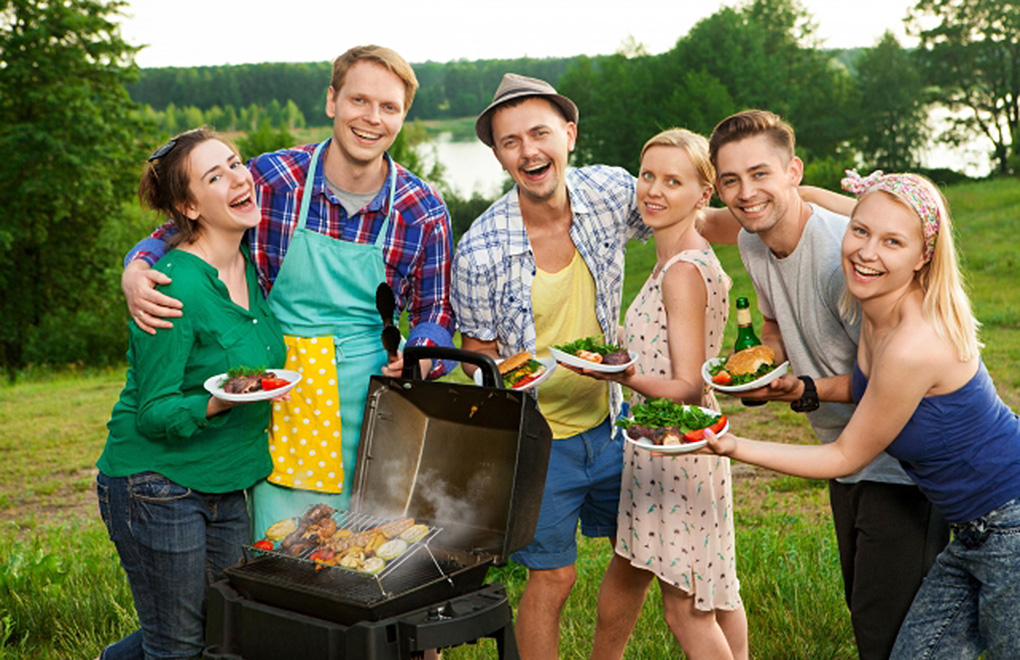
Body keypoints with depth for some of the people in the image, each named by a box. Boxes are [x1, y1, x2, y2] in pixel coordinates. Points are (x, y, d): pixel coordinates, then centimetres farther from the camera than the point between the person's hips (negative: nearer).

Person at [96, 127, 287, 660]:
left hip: (226, 488, 8)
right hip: (158, 487, -7)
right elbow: (153, 412, -18)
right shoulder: (175, 286, -21)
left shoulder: (252, 262, 3)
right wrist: (216, 403, -32)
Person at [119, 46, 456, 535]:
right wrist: (136, 271, -16)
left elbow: (435, 311, 8)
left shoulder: (423, 211, -3)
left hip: (374, 413, 1)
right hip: (283, 408, -1)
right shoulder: (273, 178, -7)